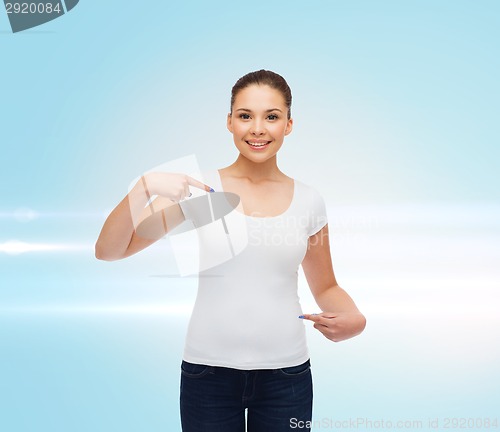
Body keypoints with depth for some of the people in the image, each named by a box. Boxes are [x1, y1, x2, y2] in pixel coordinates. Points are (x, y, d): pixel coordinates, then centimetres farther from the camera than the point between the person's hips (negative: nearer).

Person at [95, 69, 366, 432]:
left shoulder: (309, 201, 1)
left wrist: (353, 318, -10)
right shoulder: (199, 191, -5)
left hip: (286, 372, 2)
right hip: (209, 370, -1)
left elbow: (326, 288, 11)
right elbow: (107, 251, -8)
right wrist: (145, 187, -24)